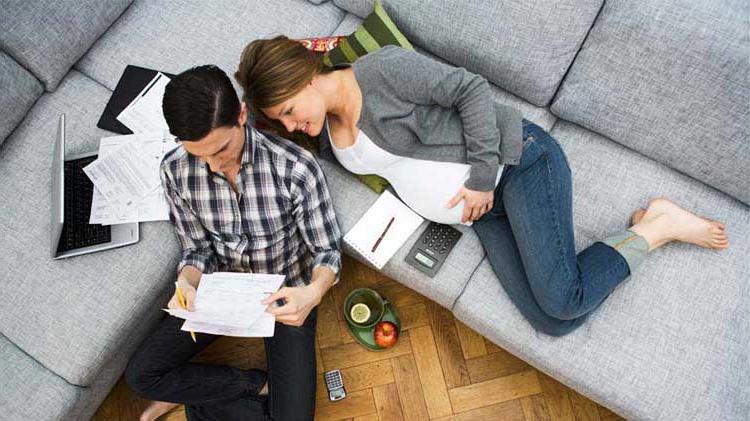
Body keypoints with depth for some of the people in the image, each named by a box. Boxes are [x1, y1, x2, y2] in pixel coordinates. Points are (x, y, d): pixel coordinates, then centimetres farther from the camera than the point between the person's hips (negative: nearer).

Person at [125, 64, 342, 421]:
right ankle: (259, 385, 0)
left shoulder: (296, 168, -30)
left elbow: (327, 251, -18)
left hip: (285, 295, -3)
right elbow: (198, 249, -5)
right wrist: (186, 283, -28)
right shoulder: (175, 171, -17)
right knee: (140, 375, -5)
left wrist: (313, 293, -40)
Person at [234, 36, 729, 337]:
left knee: (562, 301, -19)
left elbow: (471, 89, -13)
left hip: (517, 158, -6)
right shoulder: (327, 139, 9)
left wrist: (482, 176, -15)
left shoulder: (382, 68, -14)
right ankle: (650, 227, 11)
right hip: (481, 210, 7)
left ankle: (659, 225, 6)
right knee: (552, 321, -8)